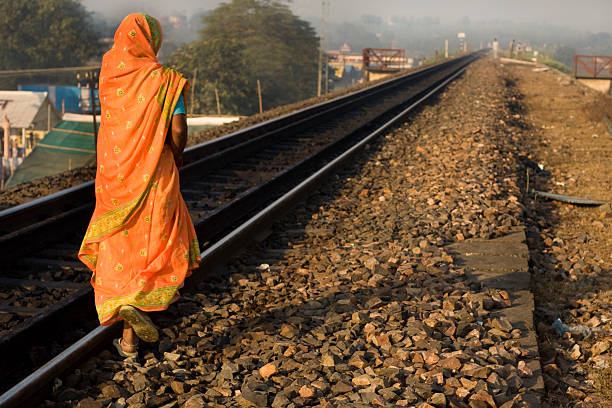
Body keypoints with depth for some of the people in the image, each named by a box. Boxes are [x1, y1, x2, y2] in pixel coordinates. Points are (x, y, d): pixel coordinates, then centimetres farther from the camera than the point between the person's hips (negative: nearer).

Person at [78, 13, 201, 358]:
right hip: (154, 174, -4)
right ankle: (135, 303, -8)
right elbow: (178, 129, -16)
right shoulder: (165, 80, -9)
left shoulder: (109, 73, 2)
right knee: (161, 242, 16)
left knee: (120, 250, 12)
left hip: (114, 173, 4)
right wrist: (177, 156, 3)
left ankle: (129, 339, 12)